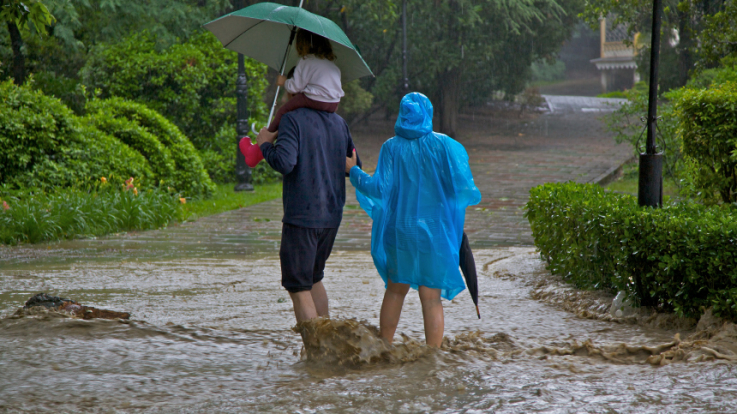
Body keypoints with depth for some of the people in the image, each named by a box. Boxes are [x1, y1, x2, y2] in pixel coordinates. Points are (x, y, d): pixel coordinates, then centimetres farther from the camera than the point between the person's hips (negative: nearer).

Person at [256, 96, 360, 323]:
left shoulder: (293, 119, -12)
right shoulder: (339, 123, 8)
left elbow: (284, 162, -23)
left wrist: (265, 145, -6)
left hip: (302, 216, -7)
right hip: (332, 216, 7)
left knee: (299, 287, 0)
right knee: (313, 278, 23)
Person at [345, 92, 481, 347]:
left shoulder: (392, 147, -5)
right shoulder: (443, 145, -6)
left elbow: (380, 189, -11)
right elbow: (462, 185, -12)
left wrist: (354, 171, 3)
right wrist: (472, 196, 11)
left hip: (399, 230, 1)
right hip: (435, 230, -1)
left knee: (395, 290, 17)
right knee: (431, 299, 2)